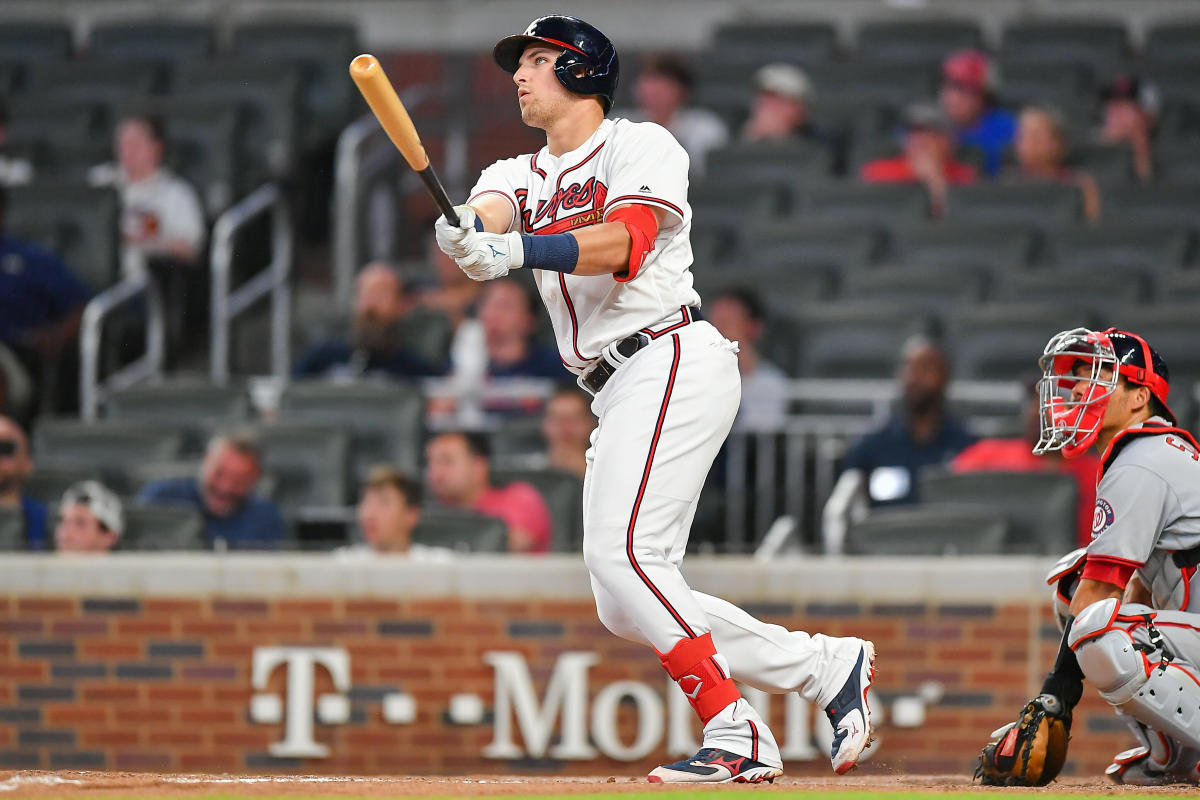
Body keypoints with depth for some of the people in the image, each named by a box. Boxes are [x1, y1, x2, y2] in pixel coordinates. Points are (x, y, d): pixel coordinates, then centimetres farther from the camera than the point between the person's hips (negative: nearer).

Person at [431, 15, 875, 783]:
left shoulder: (642, 146, 1)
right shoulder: (521, 174, 21)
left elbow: (624, 242, -19)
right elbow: (489, 215, -4)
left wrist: (520, 250, -34)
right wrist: (466, 234, -29)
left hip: (673, 360, -8)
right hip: (619, 396, 8)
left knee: (622, 554, -22)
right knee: (628, 603, 3)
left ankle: (736, 735, -21)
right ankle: (828, 666, 8)